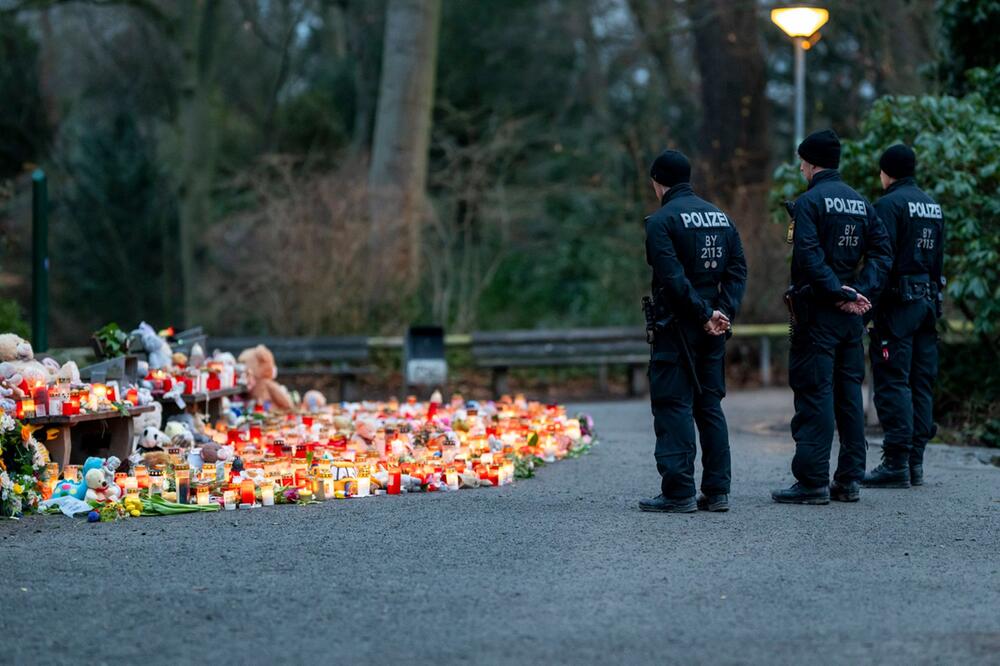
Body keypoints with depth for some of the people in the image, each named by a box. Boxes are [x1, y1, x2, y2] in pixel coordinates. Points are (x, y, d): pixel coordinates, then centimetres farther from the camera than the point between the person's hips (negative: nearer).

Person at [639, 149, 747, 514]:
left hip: (676, 327, -7)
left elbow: (672, 278, -18)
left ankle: (678, 492, -6)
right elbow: (738, 269, 6)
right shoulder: (721, 217, 13)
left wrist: (704, 315, -14)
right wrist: (724, 311, -2)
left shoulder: (661, 220, -9)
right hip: (712, 331, 7)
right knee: (709, 406, 12)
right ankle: (717, 491, 11)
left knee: (673, 407, -3)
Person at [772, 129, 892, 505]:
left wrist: (841, 293, -16)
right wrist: (860, 291, -2)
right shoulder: (861, 202, 13)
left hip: (817, 311, -7)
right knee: (849, 393, 11)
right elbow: (882, 252, 6)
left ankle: (812, 481, -7)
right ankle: (849, 479, 13)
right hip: (852, 317, 7)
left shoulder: (810, 202, -9)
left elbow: (809, 257, -19)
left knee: (814, 393, -5)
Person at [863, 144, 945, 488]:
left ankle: (897, 463, -11)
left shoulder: (889, 204, -8)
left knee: (893, 383, -8)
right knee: (921, 383, 9)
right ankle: (915, 462, 11)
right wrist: (932, 299, 18)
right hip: (928, 299, 8)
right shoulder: (933, 206, 16)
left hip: (899, 301, -8)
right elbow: (938, 258, 16)